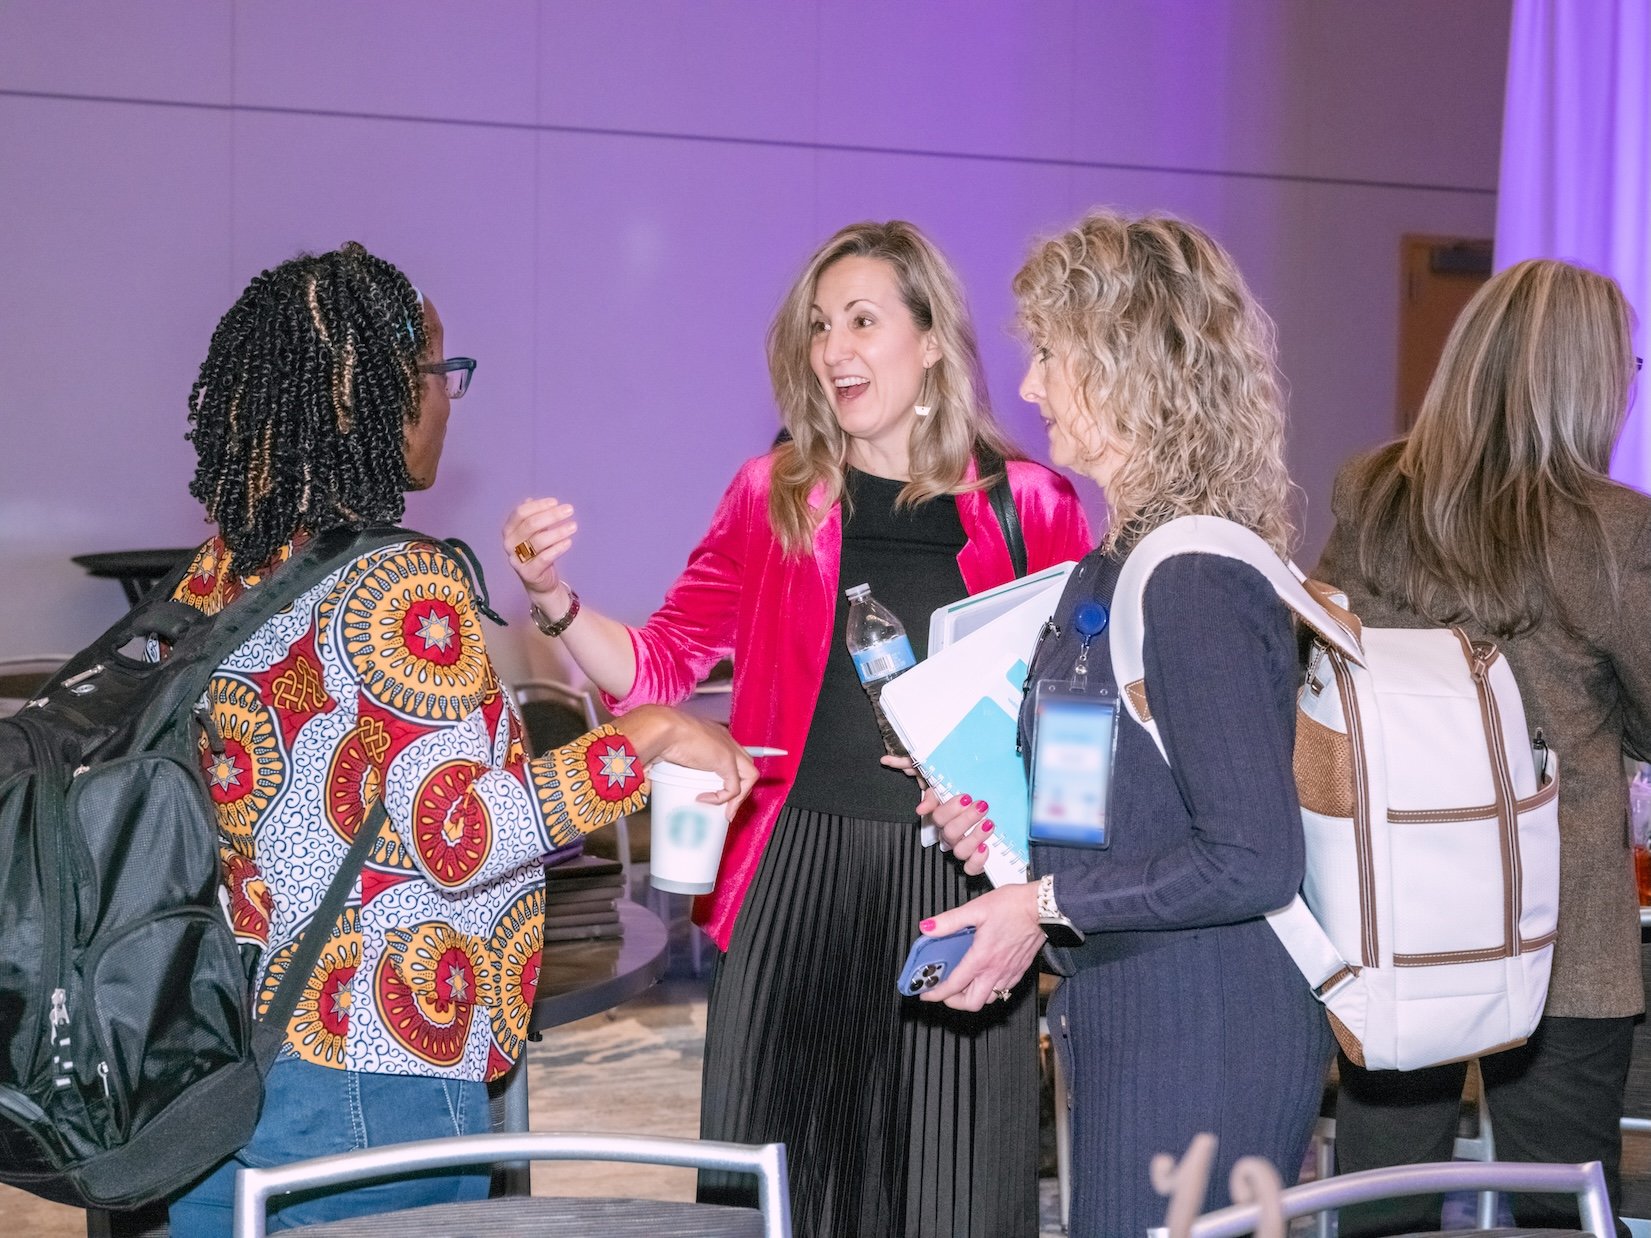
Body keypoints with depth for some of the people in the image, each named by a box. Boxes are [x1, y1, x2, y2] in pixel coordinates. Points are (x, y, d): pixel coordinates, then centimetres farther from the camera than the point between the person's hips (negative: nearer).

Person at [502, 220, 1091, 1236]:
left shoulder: (1029, 505, 2)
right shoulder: (774, 496, 8)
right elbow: (662, 663, 8)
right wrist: (554, 599, -7)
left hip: (957, 886, -1)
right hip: (797, 878, 2)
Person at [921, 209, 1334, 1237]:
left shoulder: (1199, 582, -20)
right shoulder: (1122, 560, 11)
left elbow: (1254, 860, -23)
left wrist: (1046, 902, -17)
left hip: (1202, 1044, -10)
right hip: (1131, 1026, 10)